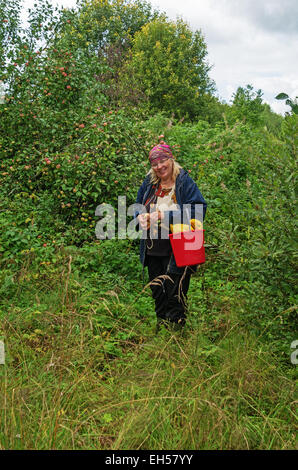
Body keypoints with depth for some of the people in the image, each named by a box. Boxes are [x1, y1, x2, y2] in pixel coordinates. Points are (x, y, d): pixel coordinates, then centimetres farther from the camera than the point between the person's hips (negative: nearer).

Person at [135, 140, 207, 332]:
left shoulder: (185, 182, -9)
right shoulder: (149, 183, 8)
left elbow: (199, 208, -19)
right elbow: (139, 205, 22)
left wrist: (166, 215, -22)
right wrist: (140, 216, -3)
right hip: (153, 250, 6)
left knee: (175, 293, -1)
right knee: (157, 292, 18)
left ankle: (175, 328, 15)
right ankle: (160, 328, 35)